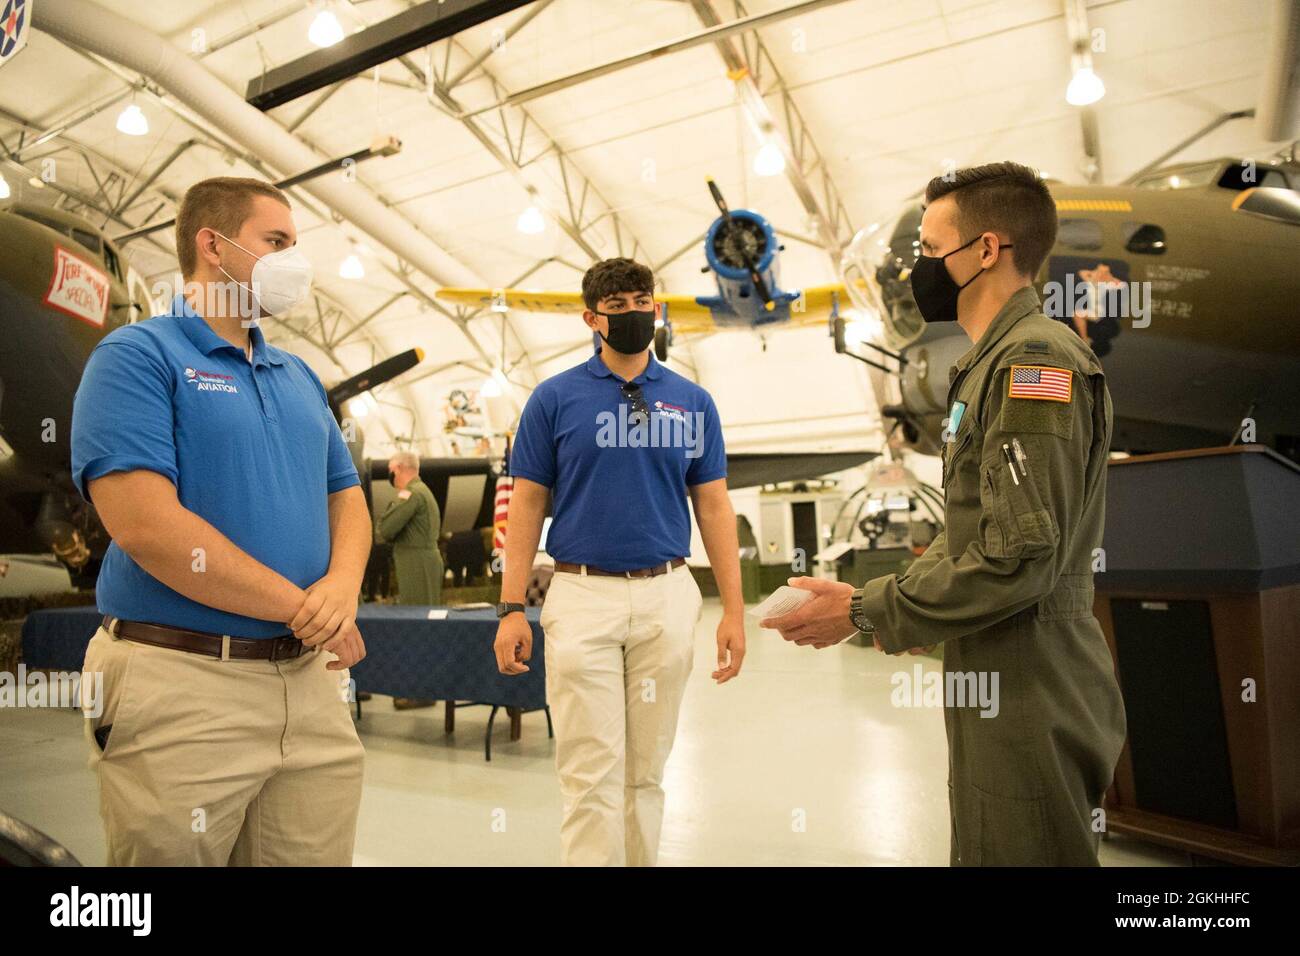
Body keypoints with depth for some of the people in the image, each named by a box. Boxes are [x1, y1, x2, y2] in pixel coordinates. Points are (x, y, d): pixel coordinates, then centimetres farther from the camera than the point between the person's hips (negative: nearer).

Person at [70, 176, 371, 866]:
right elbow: (147, 526, -17)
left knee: (317, 854, 12)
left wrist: (341, 586, -8)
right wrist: (302, 610, -12)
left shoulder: (299, 377, 16)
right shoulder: (138, 356, -5)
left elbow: (346, 498, 15)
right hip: (183, 682, -6)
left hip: (311, 680, 6)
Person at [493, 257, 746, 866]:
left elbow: (713, 506, 7)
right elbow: (527, 504, 2)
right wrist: (511, 608, -6)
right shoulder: (555, 397, 2)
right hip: (582, 595, -2)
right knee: (592, 772, 0)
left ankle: (642, 859, 29)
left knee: (646, 769, 13)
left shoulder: (692, 402, 7)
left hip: (667, 597, 2)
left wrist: (733, 610, 1)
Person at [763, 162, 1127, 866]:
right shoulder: (994, 363, 15)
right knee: (982, 849, 19)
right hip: (993, 684, 9)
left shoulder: (1036, 360, -16)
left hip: (1032, 702, -9)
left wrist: (865, 612, -15)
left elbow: (1018, 559, -23)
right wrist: (890, 604, 8)